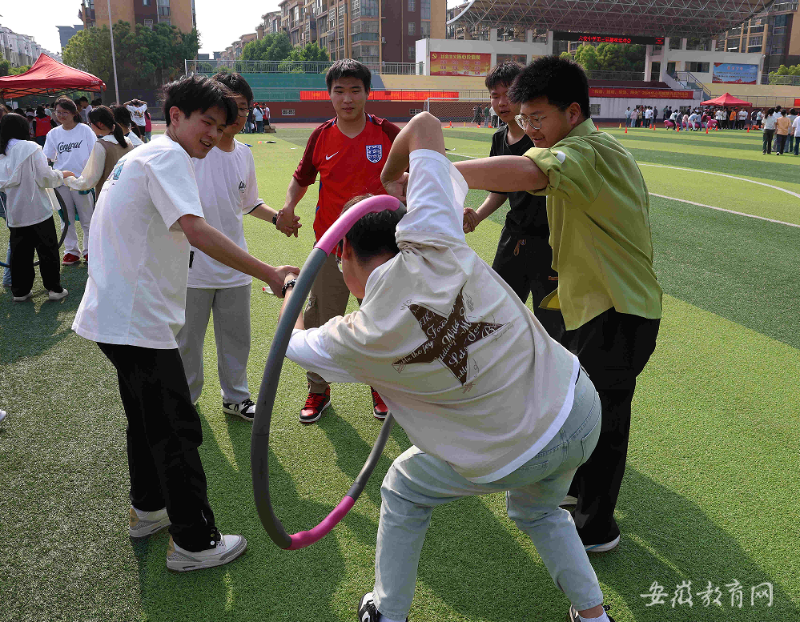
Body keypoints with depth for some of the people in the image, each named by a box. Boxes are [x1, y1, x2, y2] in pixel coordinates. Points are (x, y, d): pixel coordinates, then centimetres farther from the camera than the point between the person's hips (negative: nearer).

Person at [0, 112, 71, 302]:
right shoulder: (30, 148, -11)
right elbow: (45, 177, -14)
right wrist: (61, 175, 3)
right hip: (38, 210, -5)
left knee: (19, 252, 13)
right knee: (47, 250, 6)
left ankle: (20, 290, 19)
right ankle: (54, 288, 10)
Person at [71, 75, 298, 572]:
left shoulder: (141, 156, 18)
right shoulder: (168, 156, -15)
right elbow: (197, 232, -30)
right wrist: (270, 273, -32)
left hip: (116, 314, 11)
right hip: (139, 321, -11)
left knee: (148, 418, 23)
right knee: (178, 432, -2)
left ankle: (148, 510, 40)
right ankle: (195, 543, 9)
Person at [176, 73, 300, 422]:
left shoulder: (244, 154, 8)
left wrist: (276, 217, 3)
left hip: (234, 268, 5)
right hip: (193, 266, -5)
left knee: (236, 340, 16)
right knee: (186, 341, 11)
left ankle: (236, 397, 36)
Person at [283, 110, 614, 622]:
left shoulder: (361, 341, -15)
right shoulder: (428, 243, -14)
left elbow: (294, 341, 9)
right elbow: (425, 124, -6)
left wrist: (293, 289, 28)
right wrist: (391, 177, 13)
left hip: (509, 458, -4)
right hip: (582, 409, 4)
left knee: (403, 494, 23)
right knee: (538, 511, 35)